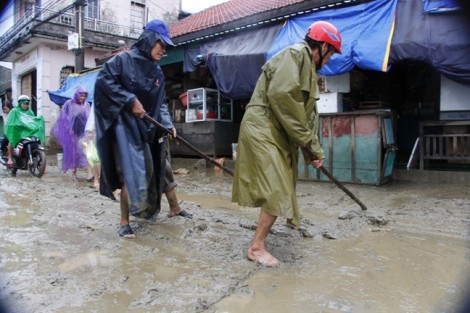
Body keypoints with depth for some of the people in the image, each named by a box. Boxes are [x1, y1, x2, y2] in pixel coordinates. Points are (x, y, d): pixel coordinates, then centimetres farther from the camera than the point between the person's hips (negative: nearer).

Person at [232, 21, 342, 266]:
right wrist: (302, 136, -14)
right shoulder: (296, 53, -8)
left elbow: (308, 115, 23)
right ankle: (257, 247, -2)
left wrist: (314, 149, 21)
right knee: (277, 191, -11)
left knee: (278, 189, 19)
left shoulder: (309, 69, 22)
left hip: (277, 134, 10)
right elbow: (280, 94, -23)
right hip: (262, 129, -9)